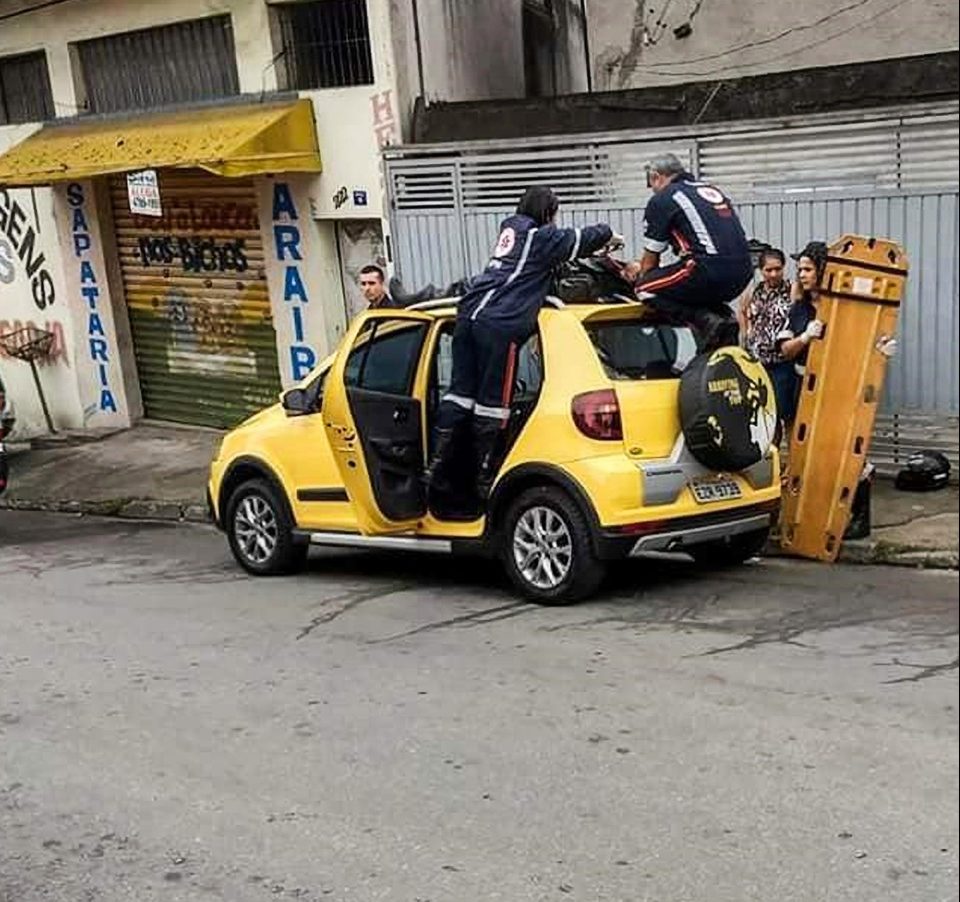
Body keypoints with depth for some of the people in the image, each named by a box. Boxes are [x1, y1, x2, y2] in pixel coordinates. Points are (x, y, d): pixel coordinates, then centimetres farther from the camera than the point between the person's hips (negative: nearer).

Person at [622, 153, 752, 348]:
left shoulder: (661, 200, 5)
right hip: (743, 274, 8)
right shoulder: (712, 190, 27)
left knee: (645, 288, 4)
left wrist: (640, 276, 34)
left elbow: (650, 258, 10)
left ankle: (708, 321, -10)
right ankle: (724, 316, 7)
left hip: (710, 270, -8)